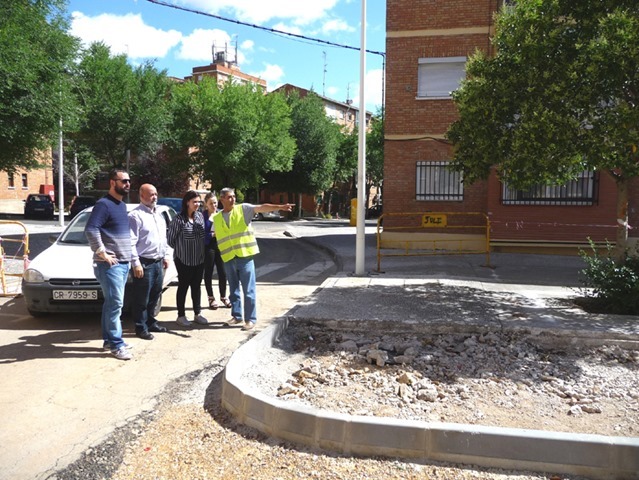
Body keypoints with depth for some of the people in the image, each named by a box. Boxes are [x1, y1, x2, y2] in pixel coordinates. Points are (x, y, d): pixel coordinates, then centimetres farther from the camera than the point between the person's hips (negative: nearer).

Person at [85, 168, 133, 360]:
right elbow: (90, 230, -23)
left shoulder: (122, 205, 15)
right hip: (110, 264, -9)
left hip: (123, 263, 9)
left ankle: (109, 339, 22)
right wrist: (103, 254, -20)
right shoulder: (104, 204, -13)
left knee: (111, 303, 14)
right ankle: (116, 344, 0)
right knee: (115, 303, -7)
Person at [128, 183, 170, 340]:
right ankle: (141, 328, 10)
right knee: (141, 299, 0)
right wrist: (135, 263, -19)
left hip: (158, 262, 8)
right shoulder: (135, 215, -11)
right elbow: (131, 242, -16)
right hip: (144, 263, -8)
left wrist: (165, 256, 17)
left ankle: (151, 323, 29)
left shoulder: (158, 215, 16)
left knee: (154, 296, 16)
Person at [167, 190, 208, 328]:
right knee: (183, 287, 6)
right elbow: (170, 239, -9)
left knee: (196, 286, 14)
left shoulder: (200, 216, 3)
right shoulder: (179, 219, -15)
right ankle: (181, 315, 18)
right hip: (184, 260, -5)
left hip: (199, 259, 5)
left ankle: (197, 314, 25)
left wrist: (201, 250, 8)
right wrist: (180, 249, 1)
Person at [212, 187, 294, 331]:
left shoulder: (243, 209, -3)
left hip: (245, 256, -4)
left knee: (248, 290, -1)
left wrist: (280, 207, -29)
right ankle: (237, 316, 27)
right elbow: (217, 237, 19)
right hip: (228, 258, 4)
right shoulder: (216, 218, 9)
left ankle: (251, 319, 8)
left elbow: (262, 207, -16)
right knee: (234, 289, 14)